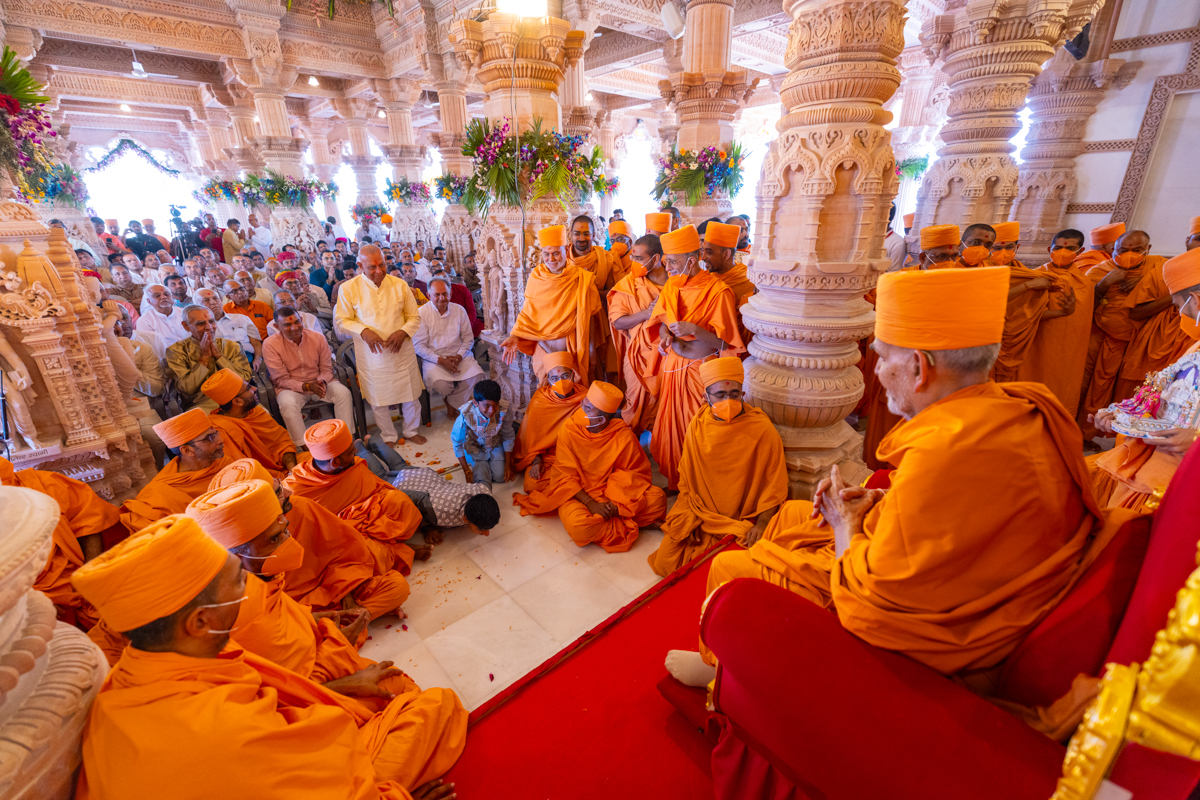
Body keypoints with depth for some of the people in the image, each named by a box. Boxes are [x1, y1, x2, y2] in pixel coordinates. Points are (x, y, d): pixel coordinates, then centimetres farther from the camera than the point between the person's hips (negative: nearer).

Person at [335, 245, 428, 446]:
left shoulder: (400, 285, 0)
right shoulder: (348, 288, -5)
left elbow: (414, 317, 4)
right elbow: (342, 320, -1)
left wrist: (403, 332, -15)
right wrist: (363, 331, -19)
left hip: (402, 350, 1)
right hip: (371, 353, -1)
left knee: (411, 394, 10)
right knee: (378, 399, 10)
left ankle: (411, 431, 35)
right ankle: (389, 437, 32)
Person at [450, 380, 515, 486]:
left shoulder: (505, 410, -31)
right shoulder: (465, 415, -34)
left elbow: (508, 438, -13)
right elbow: (457, 443, -17)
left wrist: (508, 465, -8)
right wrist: (466, 470, -12)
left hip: (496, 446, 1)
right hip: (476, 448, -1)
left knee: (500, 477, -9)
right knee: (481, 479, -16)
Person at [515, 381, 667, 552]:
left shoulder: (624, 436, -12)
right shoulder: (569, 430, -13)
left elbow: (633, 472, -3)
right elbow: (564, 476, -10)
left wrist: (616, 503, -19)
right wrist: (590, 503, -22)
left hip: (612, 491, 1)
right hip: (578, 493, 0)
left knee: (657, 498, -19)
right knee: (578, 526, -34)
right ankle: (629, 525, -11)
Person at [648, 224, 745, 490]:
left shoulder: (719, 291, -15)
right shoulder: (671, 284, 4)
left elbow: (725, 342, -14)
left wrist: (694, 329, -28)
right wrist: (666, 335, -11)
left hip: (700, 370, -6)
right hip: (672, 366, 6)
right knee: (670, 426, 13)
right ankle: (674, 480, 31)